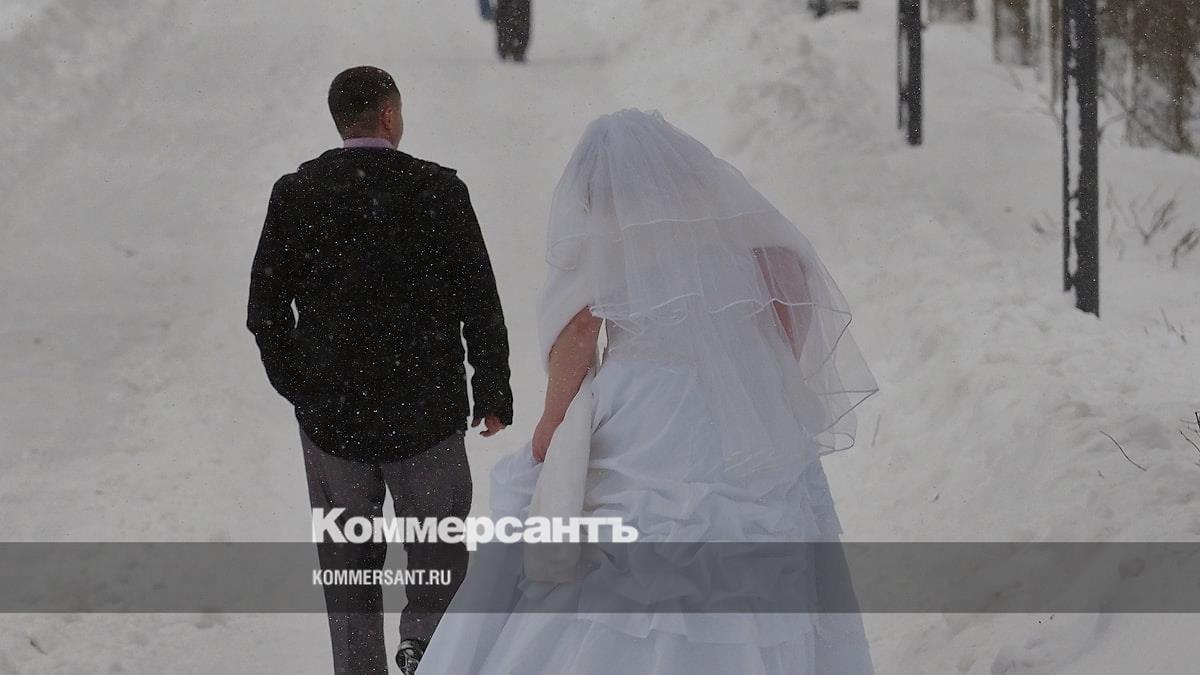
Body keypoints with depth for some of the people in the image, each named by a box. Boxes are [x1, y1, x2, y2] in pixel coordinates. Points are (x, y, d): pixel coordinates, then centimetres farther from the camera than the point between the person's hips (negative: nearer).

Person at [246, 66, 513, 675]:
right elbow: (480, 303, -4)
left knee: (348, 563, 12)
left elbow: (265, 311, 1)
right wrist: (493, 394, 6)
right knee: (438, 551, 10)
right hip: (426, 411, -2)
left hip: (330, 417, 2)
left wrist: (300, 387, 13)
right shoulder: (437, 190, -7)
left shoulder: (295, 195, -1)